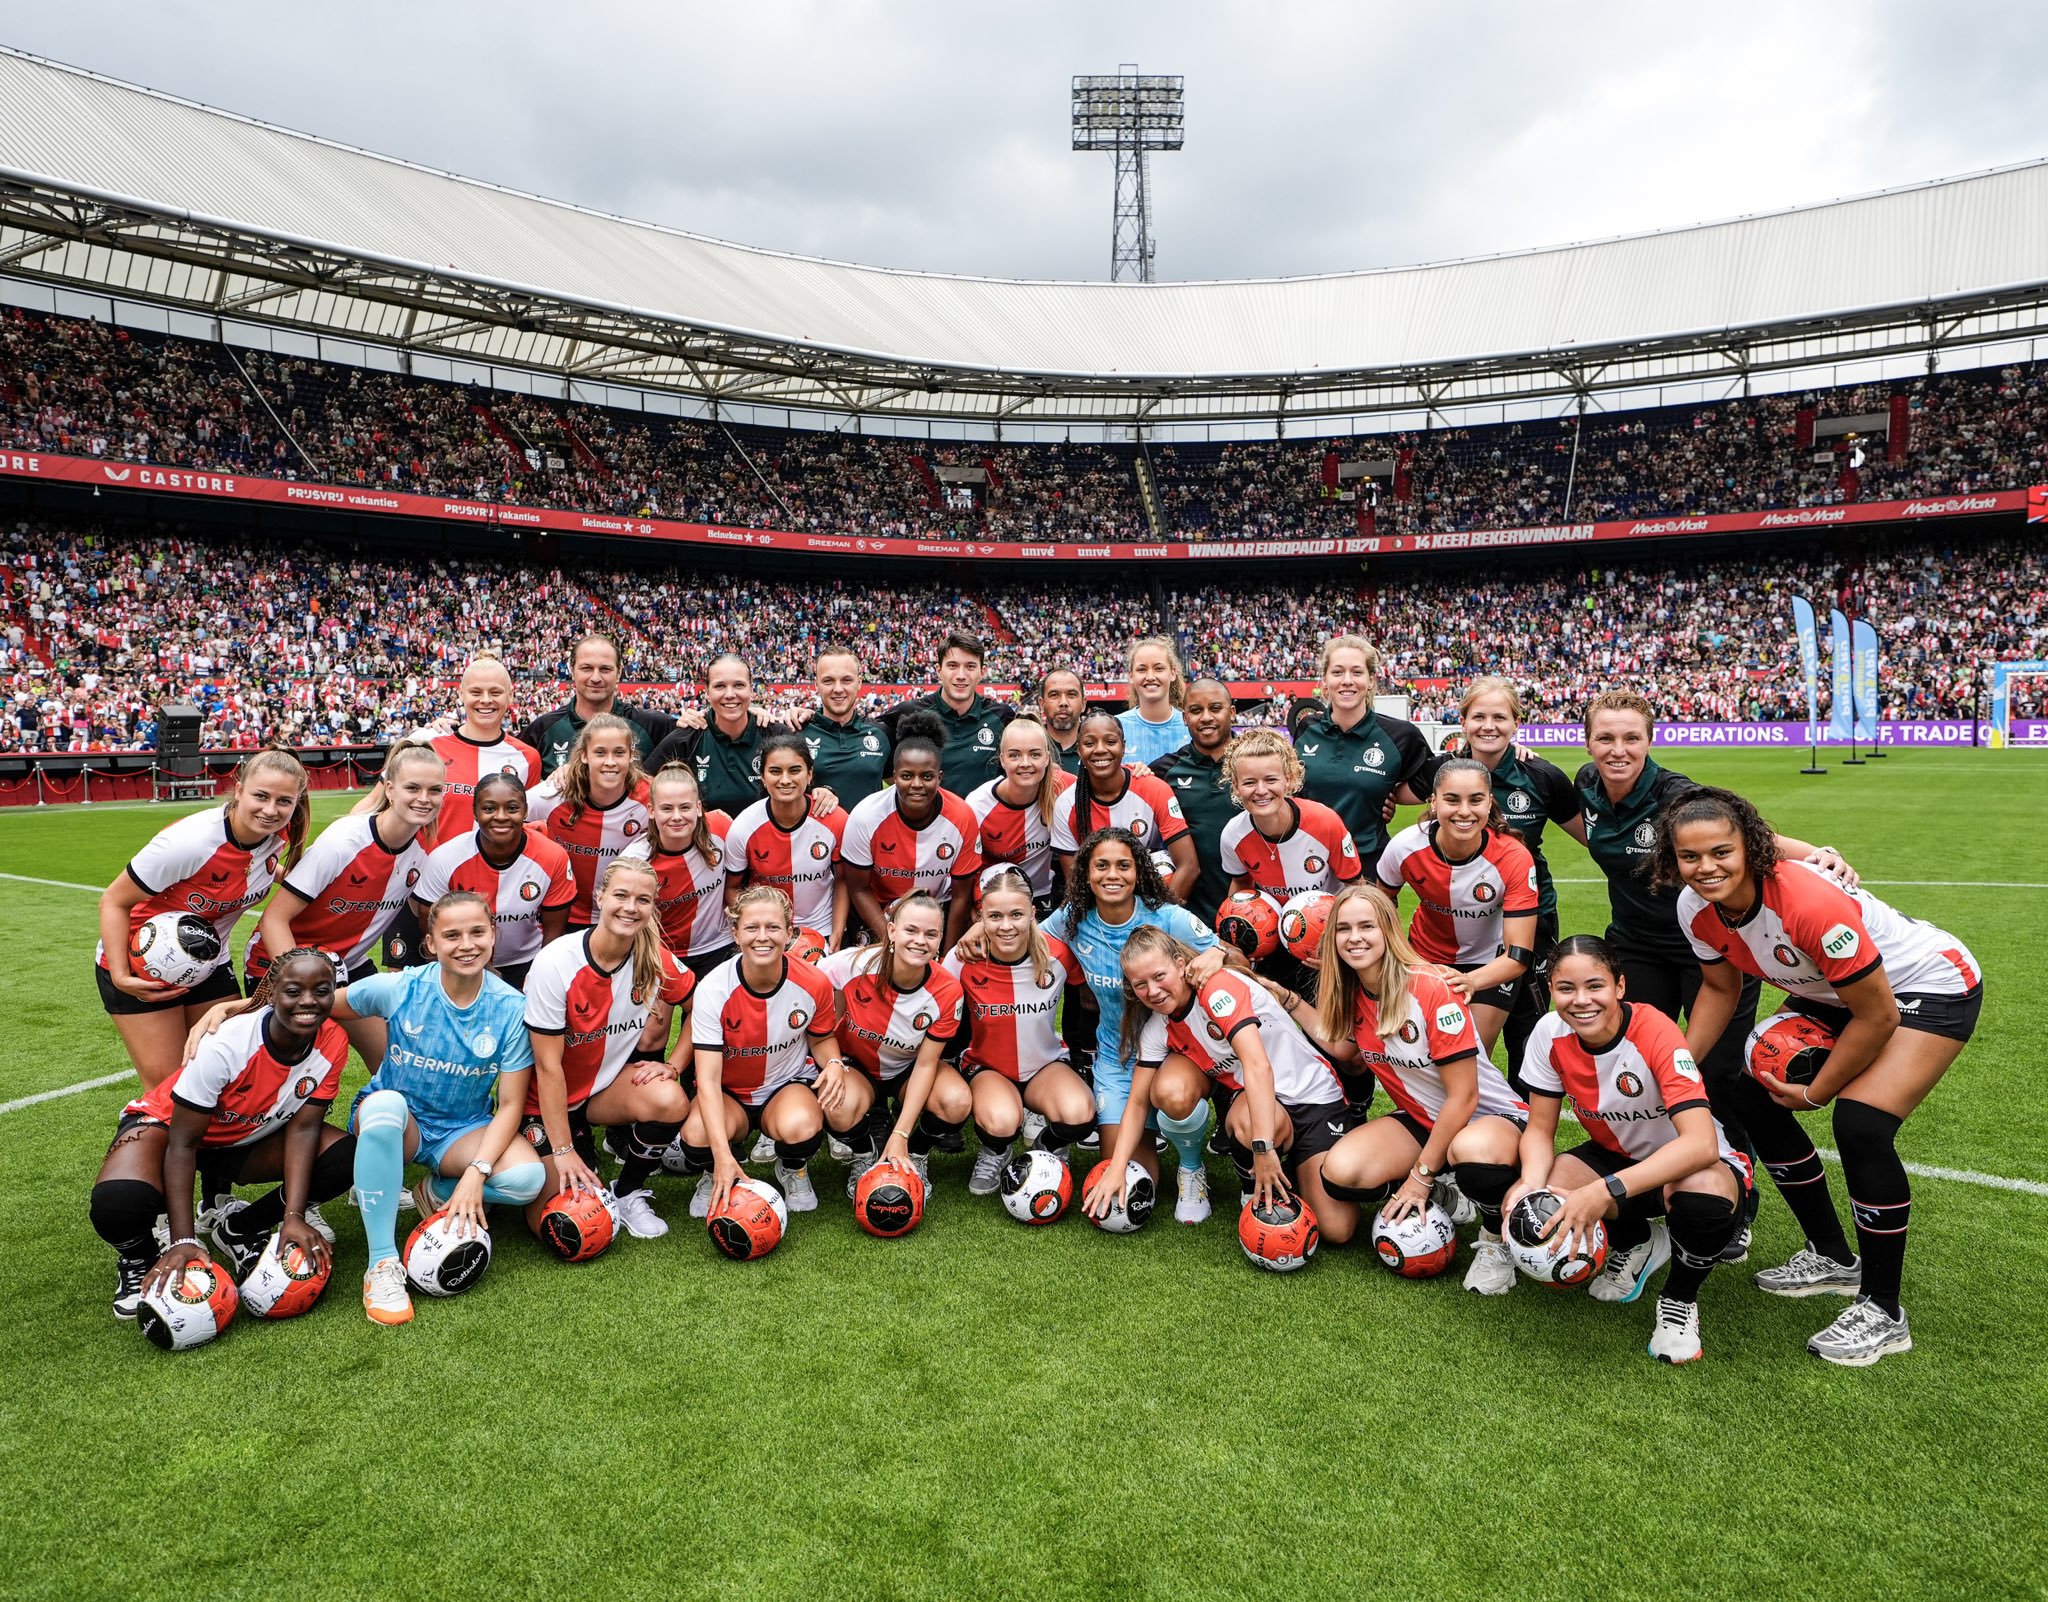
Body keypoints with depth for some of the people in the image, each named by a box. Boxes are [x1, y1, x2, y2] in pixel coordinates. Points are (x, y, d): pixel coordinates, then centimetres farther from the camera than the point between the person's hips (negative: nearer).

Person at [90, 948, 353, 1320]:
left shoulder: (332, 1042, -22)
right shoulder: (226, 1044, -33)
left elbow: (303, 1128, -17)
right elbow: (182, 1143, -26)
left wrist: (294, 1216, -28)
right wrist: (184, 1241, -32)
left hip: (248, 1139, 4)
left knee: (346, 1159, -22)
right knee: (117, 1205, -35)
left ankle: (236, 1227, 2)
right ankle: (138, 1258, 3)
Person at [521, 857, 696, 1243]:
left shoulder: (656, 959, -12)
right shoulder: (555, 964, -23)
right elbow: (548, 1067, -20)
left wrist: (672, 1066, -10)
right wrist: (563, 1152, -19)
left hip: (611, 1085, 3)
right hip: (550, 1102, -3)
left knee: (670, 1100, -30)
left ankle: (628, 1192, -2)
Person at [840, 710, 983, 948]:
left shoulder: (962, 818, -21)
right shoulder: (865, 817, -23)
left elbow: (961, 895, -9)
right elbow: (858, 889, -12)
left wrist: (948, 958, -7)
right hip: (878, 914, -1)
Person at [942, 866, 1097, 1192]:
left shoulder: (1058, 953, -18)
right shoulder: (964, 960, -19)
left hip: (1047, 1064, 1)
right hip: (987, 1067, -1)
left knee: (1079, 1114, -31)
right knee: (1001, 1122, -34)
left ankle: (1050, 1147, 7)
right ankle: (994, 1153, 5)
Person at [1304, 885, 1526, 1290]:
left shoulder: (1432, 990, -25)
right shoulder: (1351, 994, -5)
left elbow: (1464, 1097, -21)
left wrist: (1421, 1175, -17)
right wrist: (1288, 999, 4)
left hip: (1491, 1117, -5)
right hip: (1420, 1119, 6)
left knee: (1473, 1150, -42)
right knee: (1340, 1171, -23)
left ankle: (1496, 1242, -9)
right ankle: (1438, 1199, 7)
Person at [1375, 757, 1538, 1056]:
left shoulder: (1515, 859, -30)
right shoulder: (1405, 847, -25)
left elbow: (1519, 956, -30)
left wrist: (1470, 981, -48)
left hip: (1490, 962, -1)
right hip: (1426, 955, 2)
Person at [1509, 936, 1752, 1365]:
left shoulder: (1656, 1034, -30)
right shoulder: (1550, 1035, -16)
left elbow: (1700, 1144, -40)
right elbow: (1540, 1129, -9)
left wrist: (1605, 1191, -51)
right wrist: (1531, 1183, -32)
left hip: (1688, 1161, -4)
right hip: (1615, 1153, 4)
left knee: (1705, 1196, -40)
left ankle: (1680, 1297, -5)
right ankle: (1636, 1242, 12)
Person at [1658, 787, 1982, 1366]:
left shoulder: (1810, 904, -38)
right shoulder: (1697, 909, -16)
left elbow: (1878, 1018, -26)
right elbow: (1720, 988, 4)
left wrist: (1816, 1092, -13)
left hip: (1931, 987, -8)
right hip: (1831, 995, 8)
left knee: (1860, 1125, -24)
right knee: (1754, 1098, 0)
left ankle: (1882, 1313, -5)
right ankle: (1832, 1257, 21)